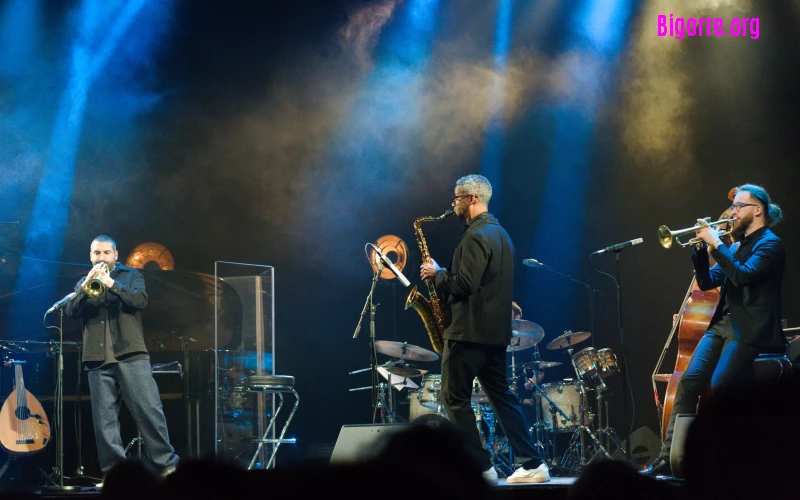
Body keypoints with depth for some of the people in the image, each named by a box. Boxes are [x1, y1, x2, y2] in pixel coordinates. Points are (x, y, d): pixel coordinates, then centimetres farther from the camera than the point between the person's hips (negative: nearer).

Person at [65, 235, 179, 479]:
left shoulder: (131, 275, 14)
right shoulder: (83, 283, 20)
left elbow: (140, 300, -5)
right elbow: (71, 310, 4)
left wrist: (112, 284, -18)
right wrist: (87, 286, -12)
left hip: (130, 354, -3)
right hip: (97, 359, 3)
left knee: (149, 409, -9)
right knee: (104, 419, -2)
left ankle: (166, 463, -4)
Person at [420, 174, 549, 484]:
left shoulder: (476, 236, -15)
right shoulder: (499, 233, 17)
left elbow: (464, 285, -23)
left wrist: (437, 274, -7)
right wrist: (445, 276, 16)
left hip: (469, 330, -10)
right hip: (495, 331, 10)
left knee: (455, 398, -3)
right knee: (501, 397, 10)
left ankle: (481, 467, -5)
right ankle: (532, 464, 5)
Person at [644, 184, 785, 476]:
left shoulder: (769, 244, -3)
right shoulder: (736, 246, 22)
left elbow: (743, 275, -20)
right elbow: (707, 282, 17)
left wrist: (716, 244, -16)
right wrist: (701, 249, 4)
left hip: (750, 331, -7)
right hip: (722, 325, 7)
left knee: (718, 386, -23)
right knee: (689, 380, -12)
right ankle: (668, 457, -16)